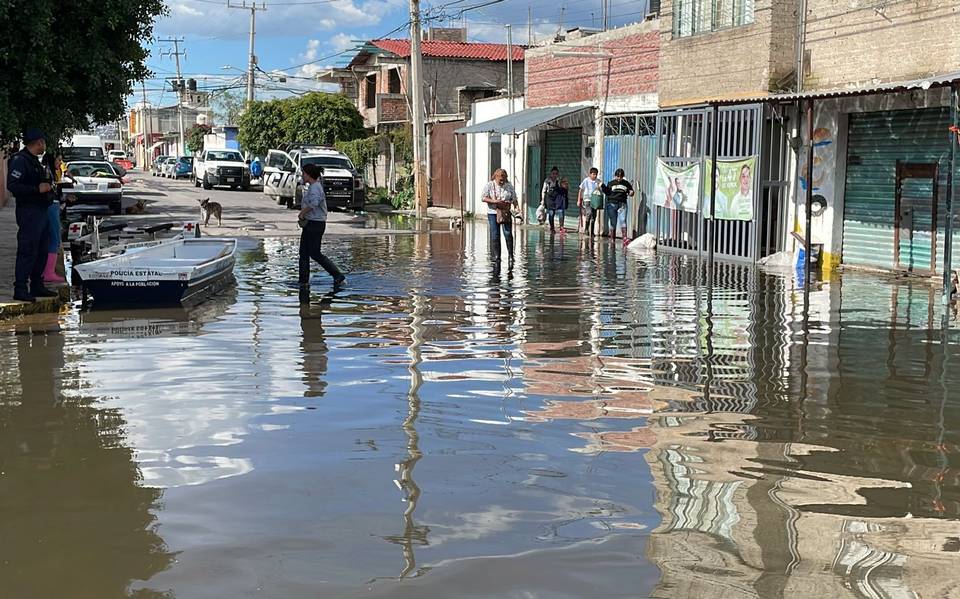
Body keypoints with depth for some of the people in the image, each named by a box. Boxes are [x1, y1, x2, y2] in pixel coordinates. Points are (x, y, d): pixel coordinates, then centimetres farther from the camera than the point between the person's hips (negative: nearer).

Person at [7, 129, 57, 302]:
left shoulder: (34, 160, 19)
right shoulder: (20, 160, -12)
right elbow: (12, 185, -21)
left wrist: (47, 186, 8)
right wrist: (37, 189, -23)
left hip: (41, 210, 10)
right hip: (28, 211, -10)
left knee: (42, 250, 14)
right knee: (27, 250, -9)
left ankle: (37, 286, 22)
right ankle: (20, 289, -7)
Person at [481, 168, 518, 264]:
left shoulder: (509, 186, 7)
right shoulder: (489, 185, 0)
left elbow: (514, 199, 11)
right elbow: (483, 198, -3)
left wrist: (517, 207, -7)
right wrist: (493, 201, -17)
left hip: (506, 213, 1)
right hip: (493, 213, -1)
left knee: (508, 234, -7)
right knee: (495, 236, -1)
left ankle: (511, 255, 1)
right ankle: (496, 256, 8)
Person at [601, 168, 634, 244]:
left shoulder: (626, 183, 7)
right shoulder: (611, 183, 6)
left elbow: (631, 191, 15)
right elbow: (607, 193, 2)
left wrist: (631, 193, -7)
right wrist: (603, 187, -12)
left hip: (622, 204, -1)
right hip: (612, 204, 1)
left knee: (623, 220, -15)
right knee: (612, 222, 4)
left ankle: (625, 238, -23)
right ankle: (612, 238, 16)